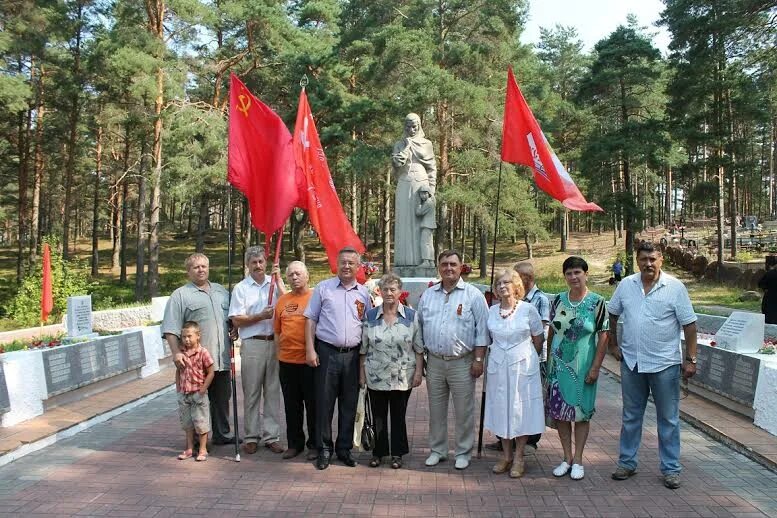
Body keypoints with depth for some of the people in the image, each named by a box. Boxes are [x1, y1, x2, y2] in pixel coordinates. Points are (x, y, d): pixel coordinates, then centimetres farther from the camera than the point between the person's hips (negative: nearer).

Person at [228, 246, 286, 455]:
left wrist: (278, 280, -7)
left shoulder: (274, 283, 9)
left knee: (273, 391, 6)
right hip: (252, 344, -2)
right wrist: (261, 316, -11)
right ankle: (251, 436, 15)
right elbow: (236, 320, -1)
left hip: (274, 342, 2)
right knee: (251, 393, 4)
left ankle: (271, 435, 14)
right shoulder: (241, 288, 4)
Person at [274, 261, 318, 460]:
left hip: (309, 360, -4)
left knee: (313, 404, 5)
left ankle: (314, 444, 17)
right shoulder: (282, 300, 10)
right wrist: (279, 355, 11)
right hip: (287, 361, 4)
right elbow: (277, 332, 14)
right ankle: (294, 443, 25)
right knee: (292, 405, 13)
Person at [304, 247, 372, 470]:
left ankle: (344, 448, 22)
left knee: (349, 405, 9)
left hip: (353, 355, 3)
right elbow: (310, 319, 3)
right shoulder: (323, 288, 3)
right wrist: (310, 349, -5)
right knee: (324, 403, 2)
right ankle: (324, 449, 15)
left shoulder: (363, 293, 10)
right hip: (327, 352, -2)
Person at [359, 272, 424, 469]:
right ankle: (378, 452, 24)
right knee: (378, 416, 10)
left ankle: (397, 453, 22)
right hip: (376, 376, 1)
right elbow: (363, 348, 5)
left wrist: (418, 371, -5)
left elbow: (419, 347, 0)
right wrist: (362, 372, 2)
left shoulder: (411, 316, -1)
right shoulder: (370, 316, 1)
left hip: (403, 377, -1)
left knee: (398, 416, 9)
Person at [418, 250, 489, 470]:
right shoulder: (428, 295, 9)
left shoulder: (473, 295, -3)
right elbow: (420, 327, 13)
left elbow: (482, 330, -4)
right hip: (434, 361, 4)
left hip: (462, 362, -4)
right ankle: (437, 450, 26)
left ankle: (463, 452, 18)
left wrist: (478, 359, -9)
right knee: (436, 410, 12)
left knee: (464, 411, 4)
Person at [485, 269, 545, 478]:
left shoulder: (528, 309, -6)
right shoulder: (492, 311, 3)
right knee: (500, 409, 8)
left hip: (522, 365, -3)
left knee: (521, 409, 2)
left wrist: (527, 358, 10)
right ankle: (506, 455, 21)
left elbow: (538, 339, 3)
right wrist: (499, 352, 13)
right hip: (498, 365, 3)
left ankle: (518, 457, 15)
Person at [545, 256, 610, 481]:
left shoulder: (597, 302, -7)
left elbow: (603, 337, -7)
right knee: (559, 410, 8)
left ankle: (578, 460, 19)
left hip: (583, 366, -3)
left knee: (581, 411, 6)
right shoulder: (558, 300, 4)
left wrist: (596, 367, -12)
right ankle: (567, 458, 22)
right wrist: (548, 361, 8)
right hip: (558, 365, 4)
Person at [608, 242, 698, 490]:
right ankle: (627, 462, 26)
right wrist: (614, 345, 9)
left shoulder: (675, 287, -8)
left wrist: (690, 359, -9)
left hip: (665, 364, -3)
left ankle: (671, 469, 21)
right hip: (631, 362, 3)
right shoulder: (626, 285, 1)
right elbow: (612, 315, 13)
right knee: (631, 416, 14)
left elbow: (689, 324, -6)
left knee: (668, 419, 8)